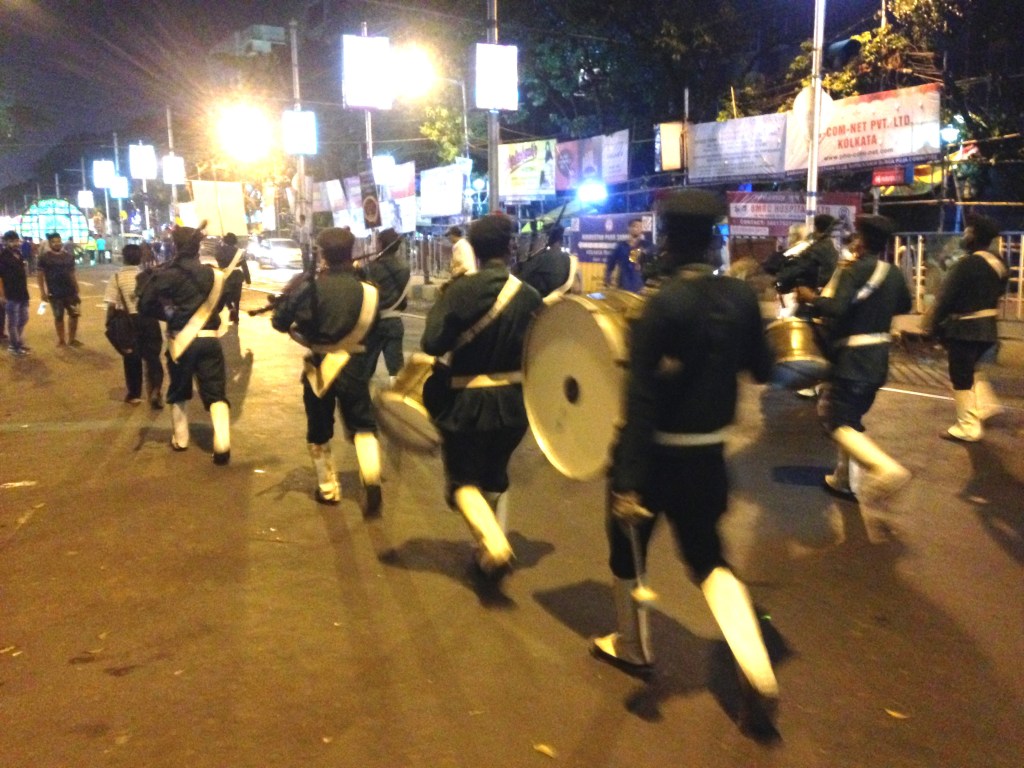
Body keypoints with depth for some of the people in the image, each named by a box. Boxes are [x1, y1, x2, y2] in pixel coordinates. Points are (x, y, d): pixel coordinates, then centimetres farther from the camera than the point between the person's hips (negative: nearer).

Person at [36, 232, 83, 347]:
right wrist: (42, 291, -8)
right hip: (54, 293, -3)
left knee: (74, 314, 4)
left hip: (70, 291, 3)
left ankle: (72, 339, 16)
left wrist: (76, 288, 10)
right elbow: (40, 275, -3)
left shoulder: (69, 255, 6)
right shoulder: (44, 257, -4)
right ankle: (61, 339, 19)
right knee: (58, 316, 6)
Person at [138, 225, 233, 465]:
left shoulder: (166, 275, -7)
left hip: (180, 340, -1)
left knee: (178, 392, 20)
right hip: (208, 339, 1)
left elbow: (145, 305, -4)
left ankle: (180, 440, 29)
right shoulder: (213, 274, 3)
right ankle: (222, 445, -14)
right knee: (216, 393, 0)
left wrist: (168, 315, 10)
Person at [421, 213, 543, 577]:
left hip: (465, 401, -3)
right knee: (495, 476, 23)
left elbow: (432, 344, -18)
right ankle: (490, 551, 27)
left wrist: (440, 306, -2)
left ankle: (492, 543, -11)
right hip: (512, 401, 4)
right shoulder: (529, 296, -5)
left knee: (463, 480, 12)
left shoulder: (460, 290, -15)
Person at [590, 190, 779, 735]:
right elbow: (761, 370, 9)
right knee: (708, 558, 19)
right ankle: (758, 676, 6)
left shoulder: (663, 304, -20)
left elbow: (642, 398, -23)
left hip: (657, 451, -5)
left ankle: (631, 647, 40)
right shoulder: (741, 296, -3)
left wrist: (629, 479, -22)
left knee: (628, 545, 19)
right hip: (708, 453, 6)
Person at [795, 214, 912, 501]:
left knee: (838, 420, -8)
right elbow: (904, 306, 25)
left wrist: (811, 298, -11)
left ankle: (885, 469, -25)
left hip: (853, 358, -9)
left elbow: (836, 308, -27)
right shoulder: (893, 273, 11)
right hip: (878, 357, 9)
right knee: (849, 416, 19)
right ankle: (844, 479, 24)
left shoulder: (854, 270, -15)